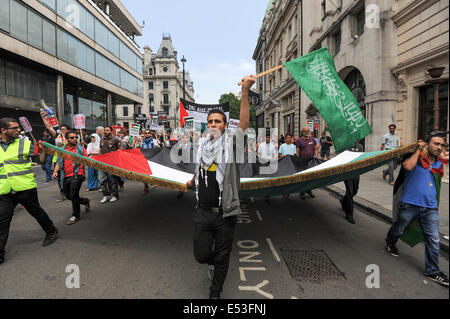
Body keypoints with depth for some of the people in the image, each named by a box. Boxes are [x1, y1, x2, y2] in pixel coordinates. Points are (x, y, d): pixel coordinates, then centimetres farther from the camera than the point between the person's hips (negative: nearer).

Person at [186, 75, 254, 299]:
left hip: (225, 214, -3)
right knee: (201, 255, 8)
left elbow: (244, 124, -26)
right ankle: (212, 262, 45)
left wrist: (245, 92, -35)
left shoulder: (230, 143, -7)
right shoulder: (202, 144, 7)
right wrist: (192, 181, 38)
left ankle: (215, 293, 35)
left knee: (222, 258, 12)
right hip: (203, 212, 3)